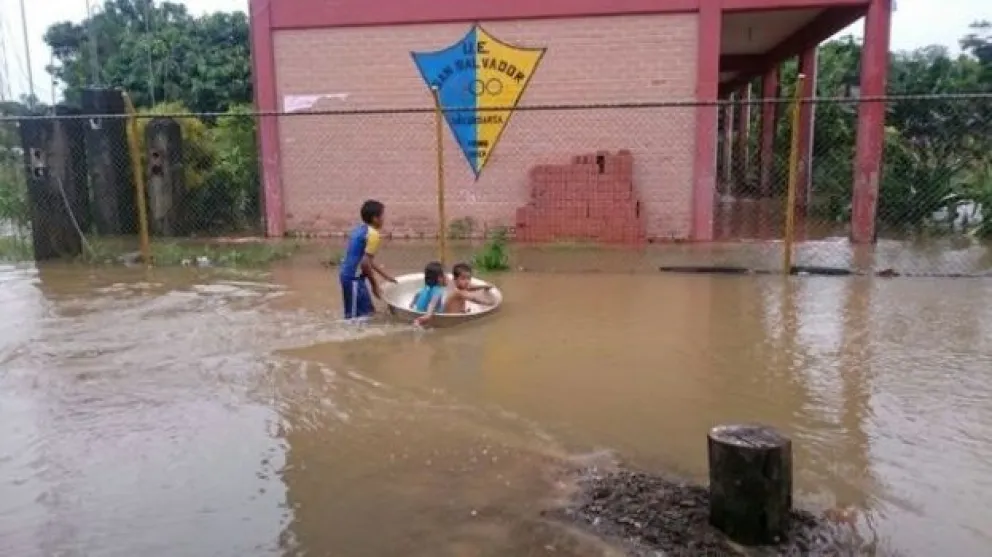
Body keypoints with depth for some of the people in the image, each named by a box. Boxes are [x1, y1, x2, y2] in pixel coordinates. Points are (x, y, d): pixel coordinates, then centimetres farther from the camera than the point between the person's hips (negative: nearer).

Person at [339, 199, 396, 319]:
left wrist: (385, 275, 23)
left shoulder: (360, 229, 12)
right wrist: (374, 284, -11)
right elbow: (365, 263, -22)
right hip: (354, 278, -9)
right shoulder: (373, 234, -16)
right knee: (357, 317, -3)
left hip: (349, 275, 9)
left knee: (367, 312, 17)